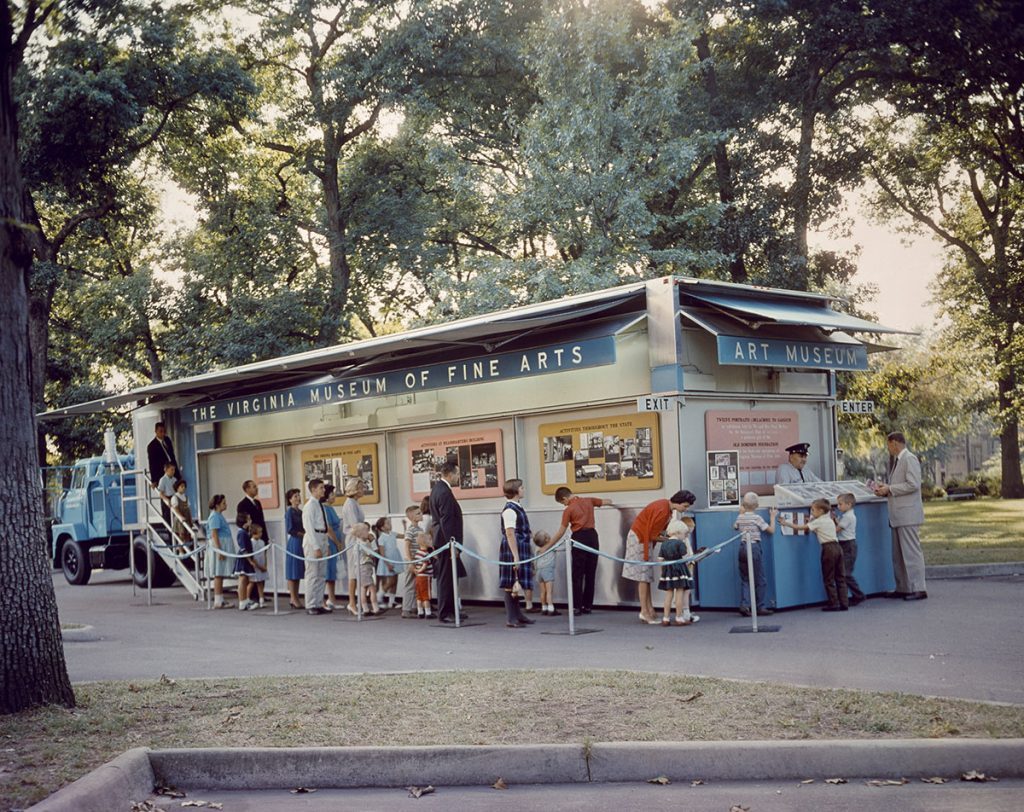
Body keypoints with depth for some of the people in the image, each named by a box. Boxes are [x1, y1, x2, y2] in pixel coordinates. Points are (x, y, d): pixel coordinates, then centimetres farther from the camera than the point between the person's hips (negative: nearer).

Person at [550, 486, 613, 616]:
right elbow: (607, 502, 21)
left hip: (580, 539, -5)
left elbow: (561, 532, -5)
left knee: (577, 575, 1)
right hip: (592, 536, 5)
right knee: (590, 574, 10)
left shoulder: (568, 510, -7)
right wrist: (610, 501, 46)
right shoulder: (588, 500, 6)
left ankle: (577, 606, -3)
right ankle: (588, 606, 13)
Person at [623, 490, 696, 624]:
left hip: (645, 539, 10)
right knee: (643, 576, -8)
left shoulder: (668, 508, 4)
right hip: (640, 538, -10)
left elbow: (660, 528, 6)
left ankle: (649, 610, 8)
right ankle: (645, 612, -7)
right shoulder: (662, 510, -26)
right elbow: (652, 535, -22)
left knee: (646, 576, 8)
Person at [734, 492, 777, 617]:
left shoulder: (740, 518, 6)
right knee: (760, 580, 5)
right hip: (754, 547, -4)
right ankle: (761, 607, 7)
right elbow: (771, 530, -4)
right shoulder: (756, 518, -8)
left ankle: (744, 605, -6)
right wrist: (772, 517, 9)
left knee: (745, 579, 8)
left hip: (742, 548, 4)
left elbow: (735, 527, 28)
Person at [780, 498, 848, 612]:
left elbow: (800, 527, -4)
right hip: (837, 547, 7)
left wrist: (786, 523, 3)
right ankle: (844, 603, 7)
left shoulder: (818, 522, -4)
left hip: (828, 549, -7)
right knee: (840, 577, 8)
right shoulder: (830, 520, 18)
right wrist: (813, 530, 20)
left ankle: (833, 604, 1)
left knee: (829, 579, 1)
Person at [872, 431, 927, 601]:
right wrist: (885, 490, 9)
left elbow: (913, 484, -19)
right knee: (898, 554, 11)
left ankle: (918, 589, -6)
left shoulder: (910, 459, -10)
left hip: (908, 514, -10)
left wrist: (890, 489, -14)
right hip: (898, 515, 10)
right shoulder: (896, 461, 19)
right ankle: (903, 588, 16)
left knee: (911, 552, -8)